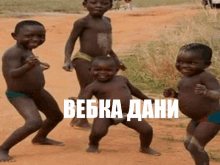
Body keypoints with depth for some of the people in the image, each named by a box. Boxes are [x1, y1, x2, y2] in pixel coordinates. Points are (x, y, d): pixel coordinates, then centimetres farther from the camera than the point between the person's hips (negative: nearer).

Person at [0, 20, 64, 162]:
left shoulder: (27, 50, 2)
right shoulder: (13, 53, -28)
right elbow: (13, 74, -41)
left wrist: (39, 67, 22)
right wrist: (28, 66, -55)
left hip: (38, 92, 10)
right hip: (19, 95, -10)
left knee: (56, 116, 24)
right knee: (34, 122, -30)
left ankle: (40, 138, 52)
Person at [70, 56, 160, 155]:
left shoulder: (122, 80, 9)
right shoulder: (93, 87, -5)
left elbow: (133, 89, 26)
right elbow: (83, 100, -16)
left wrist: (146, 98, 40)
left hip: (128, 114, 3)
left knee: (147, 129, -4)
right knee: (98, 132, -27)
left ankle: (145, 147, 27)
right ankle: (93, 145, 10)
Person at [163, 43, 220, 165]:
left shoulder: (205, 76, -23)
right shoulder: (186, 77, 7)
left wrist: (206, 92, -53)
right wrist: (175, 94, 5)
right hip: (197, 119, 11)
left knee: (195, 147, -12)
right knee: (188, 144, 21)